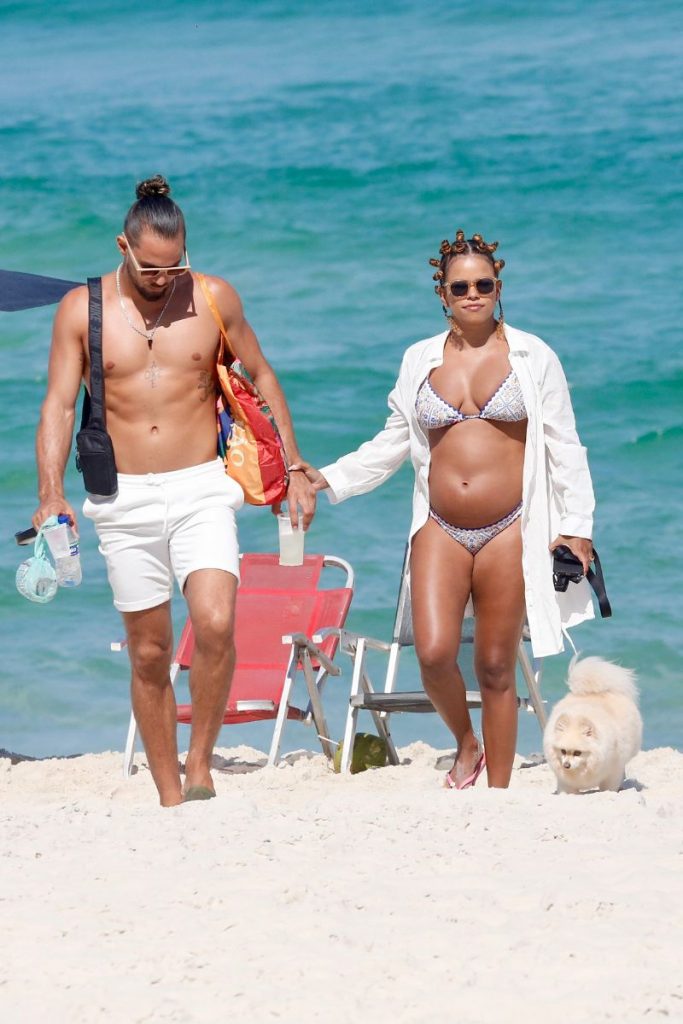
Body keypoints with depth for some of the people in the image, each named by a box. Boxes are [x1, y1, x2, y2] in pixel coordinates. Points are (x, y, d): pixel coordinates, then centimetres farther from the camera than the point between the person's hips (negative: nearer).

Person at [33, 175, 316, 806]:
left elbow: (262, 378, 13)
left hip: (201, 489, 0)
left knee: (216, 625, -21)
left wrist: (295, 469, 10)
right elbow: (59, 406, -2)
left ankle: (200, 765, -4)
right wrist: (51, 492, -16)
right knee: (149, 654, 4)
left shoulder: (214, 298, 2)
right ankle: (170, 799, 12)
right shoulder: (82, 310, 0)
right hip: (125, 499, 0)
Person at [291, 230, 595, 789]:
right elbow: (393, 444, 18)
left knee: (496, 666, 0)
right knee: (434, 654, -14)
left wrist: (577, 523, -1)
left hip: (509, 531, -2)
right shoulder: (420, 360, 11)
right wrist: (329, 478, 8)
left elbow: (564, 446, 5)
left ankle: (498, 792, 10)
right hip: (441, 531, 2)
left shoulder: (531, 356, 4)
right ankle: (466, 744, 15)